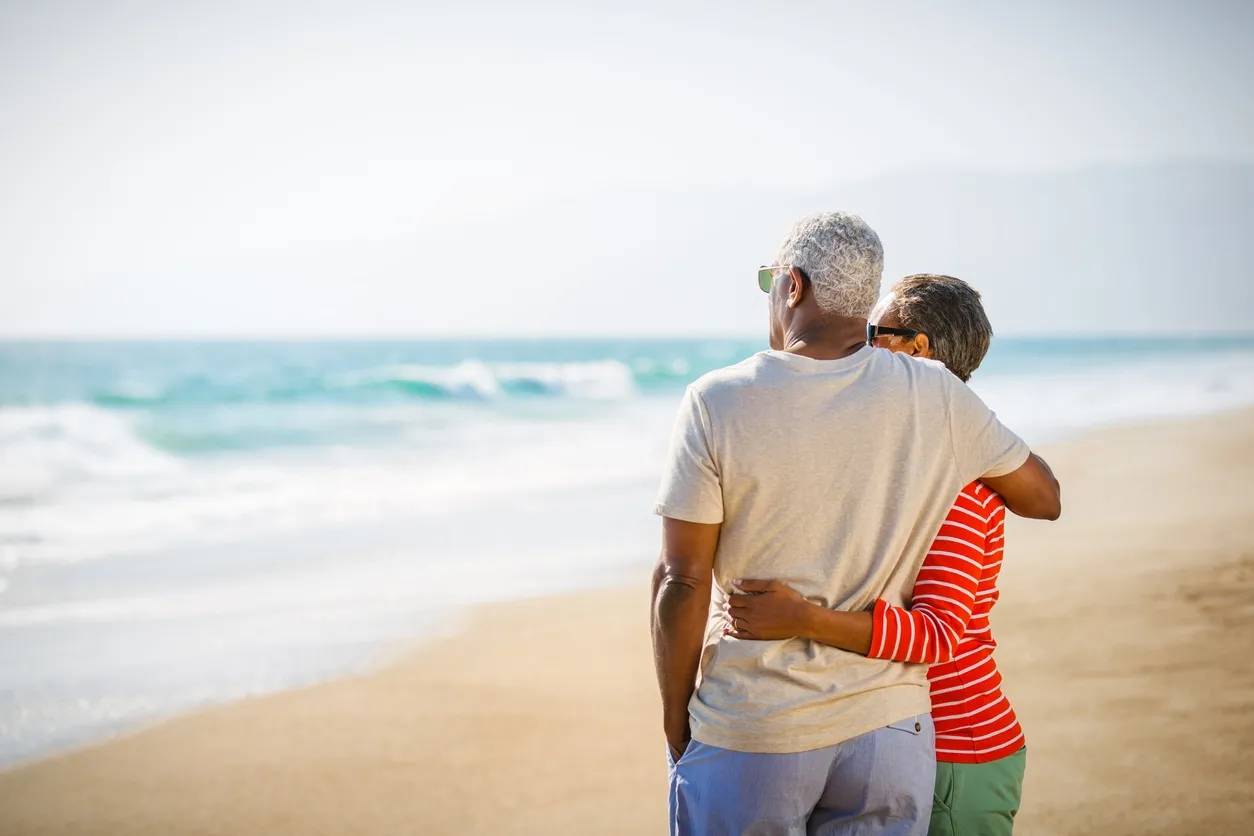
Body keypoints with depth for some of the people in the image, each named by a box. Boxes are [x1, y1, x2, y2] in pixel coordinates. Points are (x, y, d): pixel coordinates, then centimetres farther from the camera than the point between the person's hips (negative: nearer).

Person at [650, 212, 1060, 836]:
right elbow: (1044, 498, 11)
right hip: (886, 724, 2)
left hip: (747, 737, -2)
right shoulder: (936, 397, -3)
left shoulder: (717, 403, -11)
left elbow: (683, 580, -11)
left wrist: (675, 717, 1)